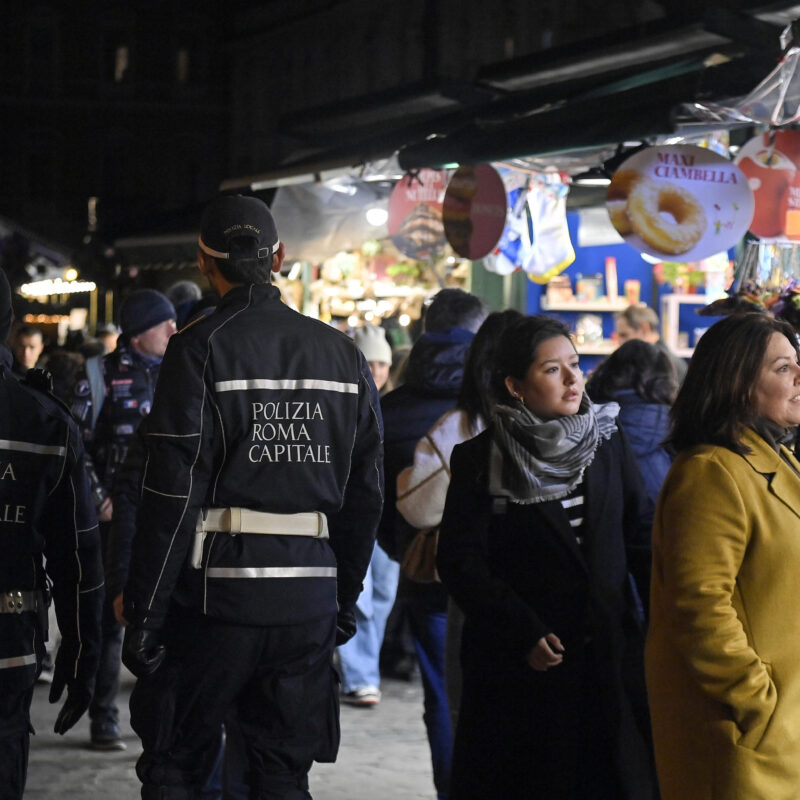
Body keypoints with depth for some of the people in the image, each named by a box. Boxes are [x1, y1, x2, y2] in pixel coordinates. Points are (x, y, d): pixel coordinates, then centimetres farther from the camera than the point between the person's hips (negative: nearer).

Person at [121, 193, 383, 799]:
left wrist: (144, 618, -7)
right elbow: (366, 494, 11)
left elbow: (173, 497, -11)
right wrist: (345, 601, 19)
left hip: (216, 592, -4)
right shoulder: (344, 355, 8)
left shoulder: (199, 349, -8)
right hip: (310, 601, 4)